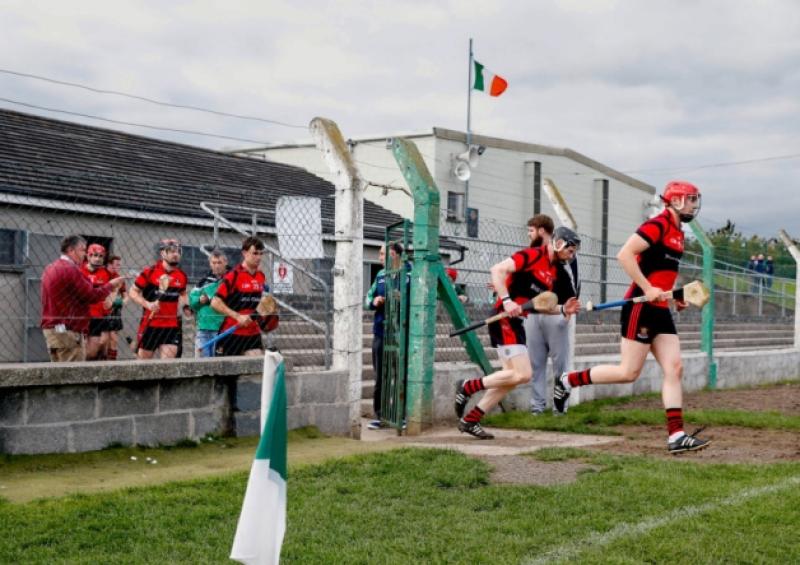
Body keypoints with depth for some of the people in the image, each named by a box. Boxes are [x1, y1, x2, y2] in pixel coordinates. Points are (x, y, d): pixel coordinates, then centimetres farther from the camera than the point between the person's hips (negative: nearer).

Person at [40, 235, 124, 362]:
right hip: (69, 332, -10)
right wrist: (110, 285, 2)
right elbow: (92, 296, -13)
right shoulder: (71, 269, -14)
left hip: (50, 328, 10)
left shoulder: (50, 269, 15)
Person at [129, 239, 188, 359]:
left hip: (172, 326, 3)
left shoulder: (181, 276, 6)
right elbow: (133, 292, -3)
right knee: (143, 360, 8)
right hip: (150, 324, -3)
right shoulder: (149, 272, -7)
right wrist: (147, 304, -18)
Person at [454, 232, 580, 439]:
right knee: (523, 374, -15)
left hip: (516, 322, 10)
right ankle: (468, 387, -3)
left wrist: (563, 310, 6)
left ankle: (469, 420, 15)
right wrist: (506, 300, -27)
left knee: (512, 377, 9)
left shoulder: (553, 271, 16)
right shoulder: (533, 255, -10)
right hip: (504, 319, -10)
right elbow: (498, 269, -20)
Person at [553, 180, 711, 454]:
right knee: (628, 372, -6)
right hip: (641, 307, -9)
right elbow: (625, 254, -22)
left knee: (674, 369, 1)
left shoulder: (678, 233, 17)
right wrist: (647, 289, -24)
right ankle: (568, 381, 10)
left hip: (661, 310, 9)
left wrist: (675, 296, 14)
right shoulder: (657, 225, -12)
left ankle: (676, 436, 0)